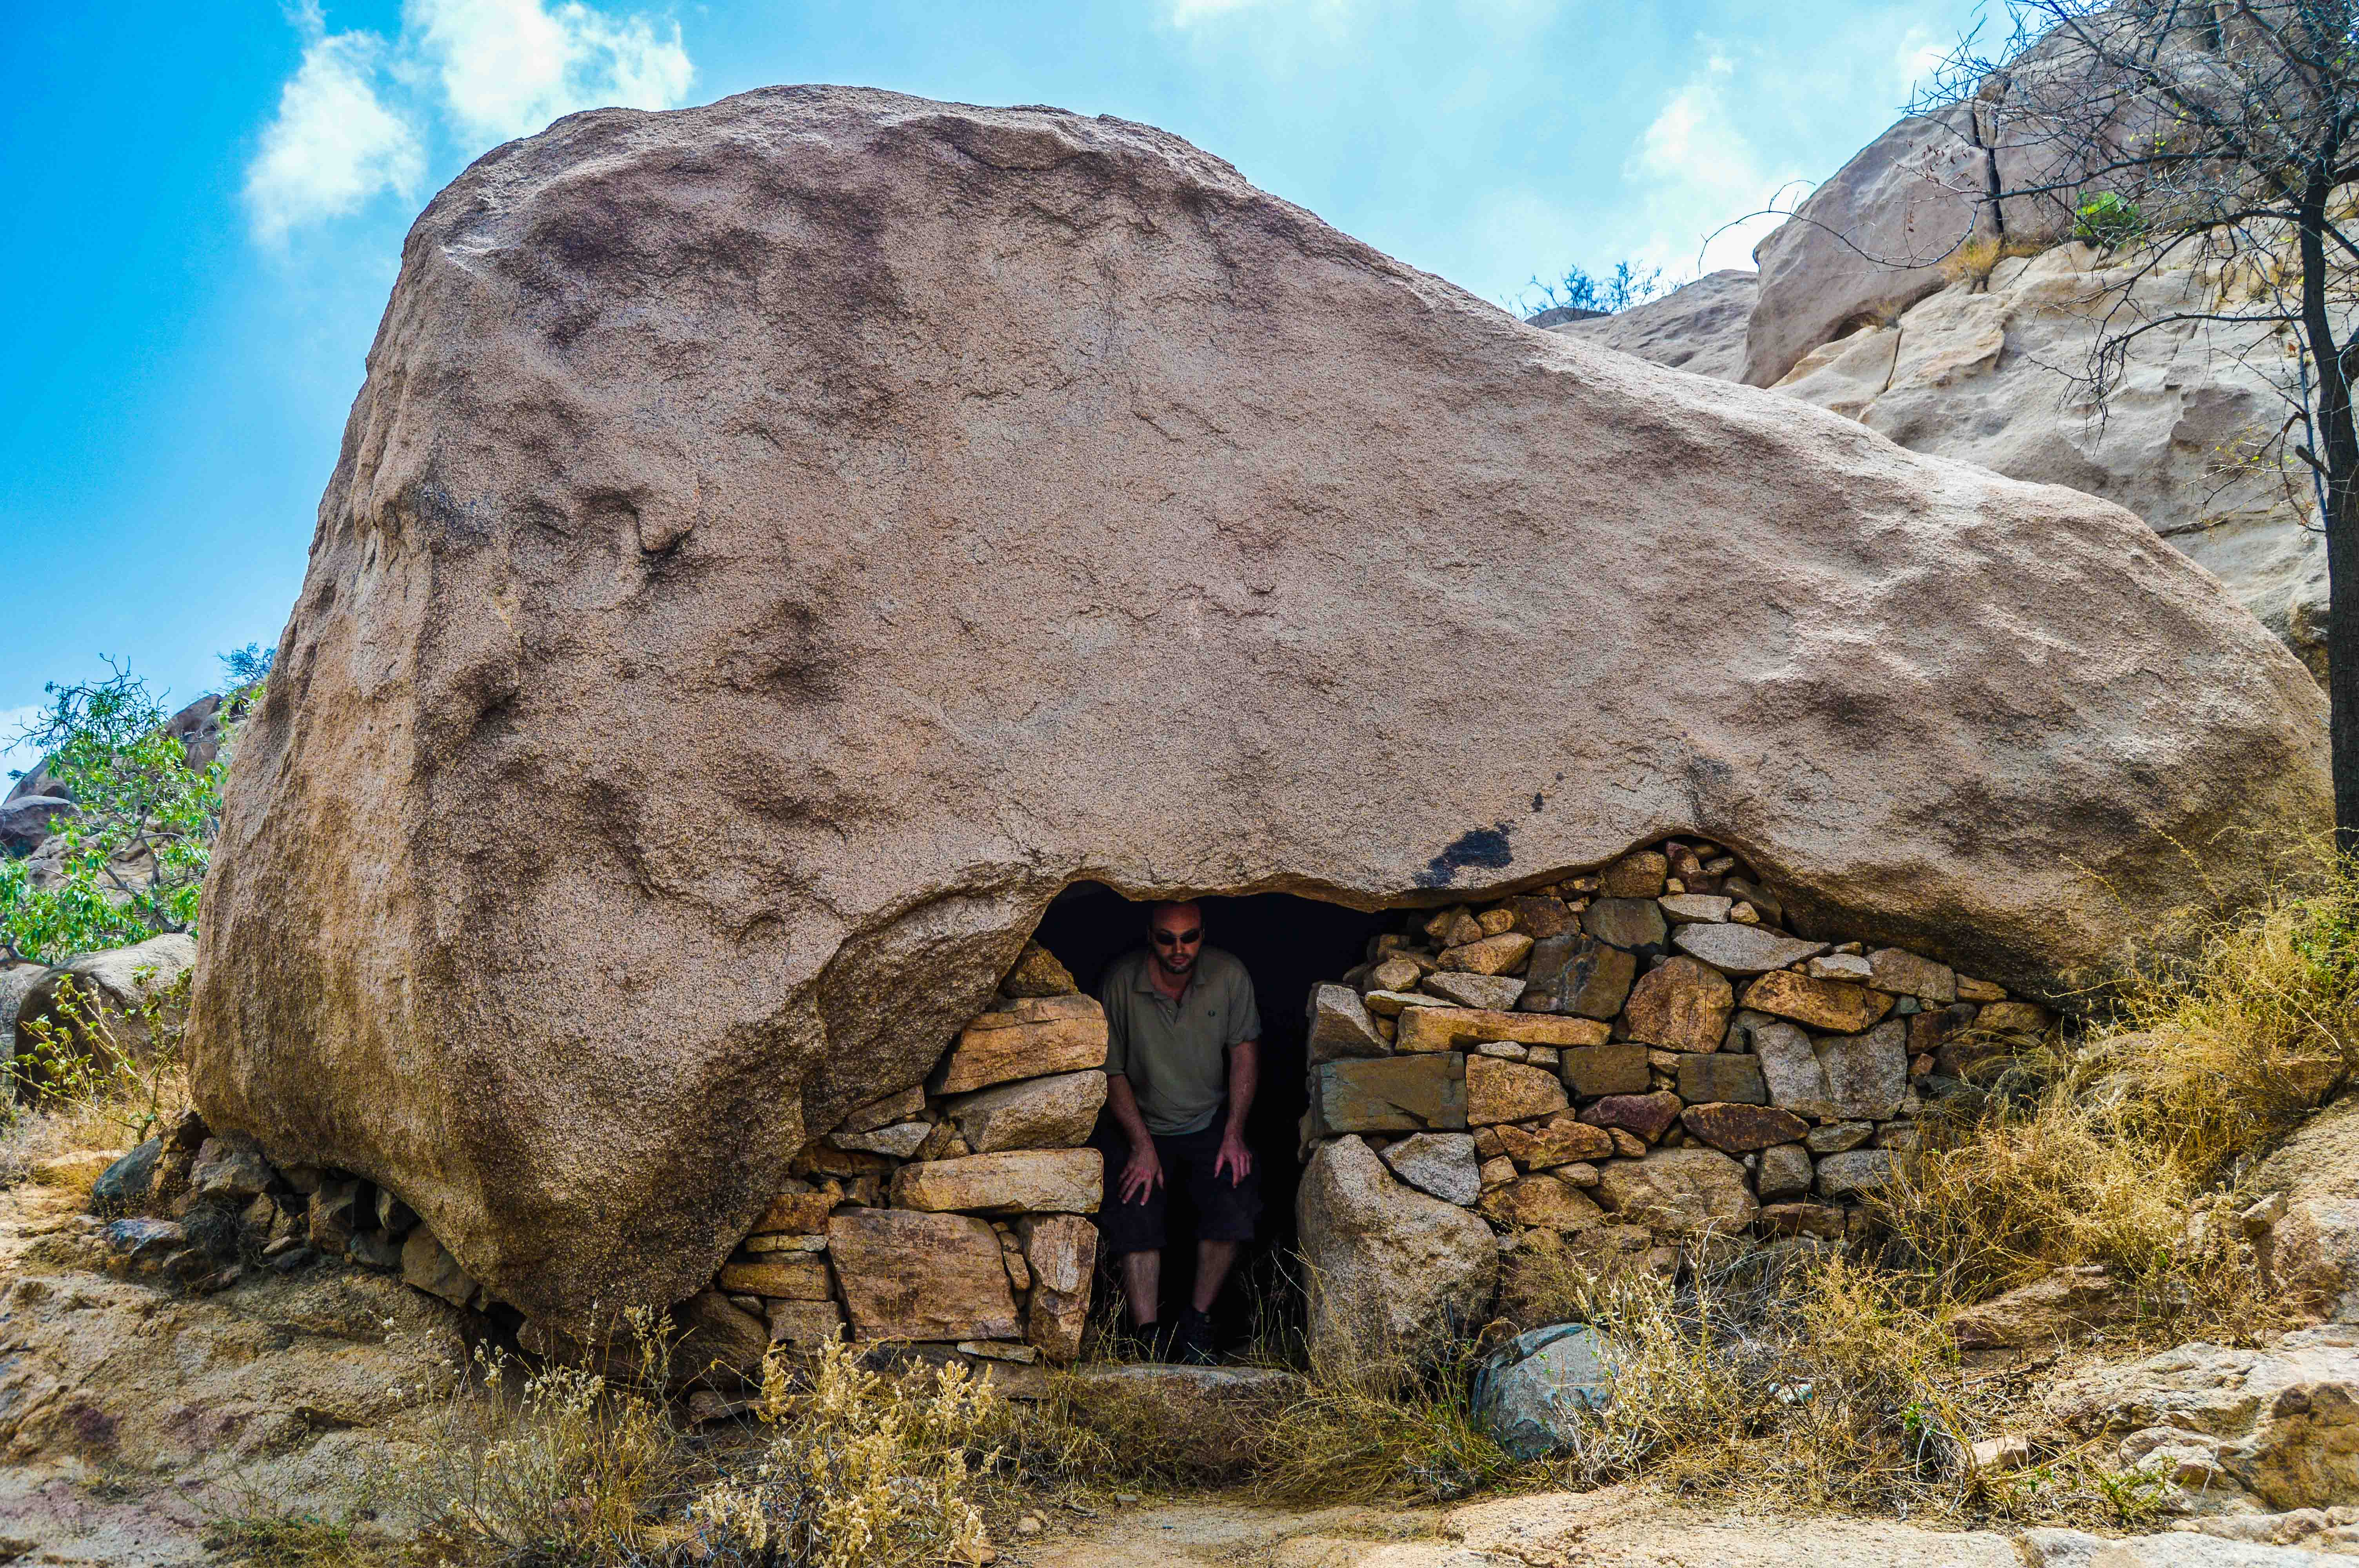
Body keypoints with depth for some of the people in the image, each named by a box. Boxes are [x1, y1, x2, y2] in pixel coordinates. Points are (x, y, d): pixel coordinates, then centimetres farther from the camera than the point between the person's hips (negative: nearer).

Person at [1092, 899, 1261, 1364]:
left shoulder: (1229, 975, -11)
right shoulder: (1120, 982, -16)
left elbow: (1244, 1052, 0)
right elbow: (1112, 1071, -8)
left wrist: (1234, 1133, -7)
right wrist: (1142, 1145, -14)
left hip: (1210, 1122, 1)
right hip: (1138, 1122, -1)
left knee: (1236, 1205, -21)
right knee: (1134, 1215, -23)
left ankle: (1198, 1320, -5)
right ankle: (1149, 1337, -17)